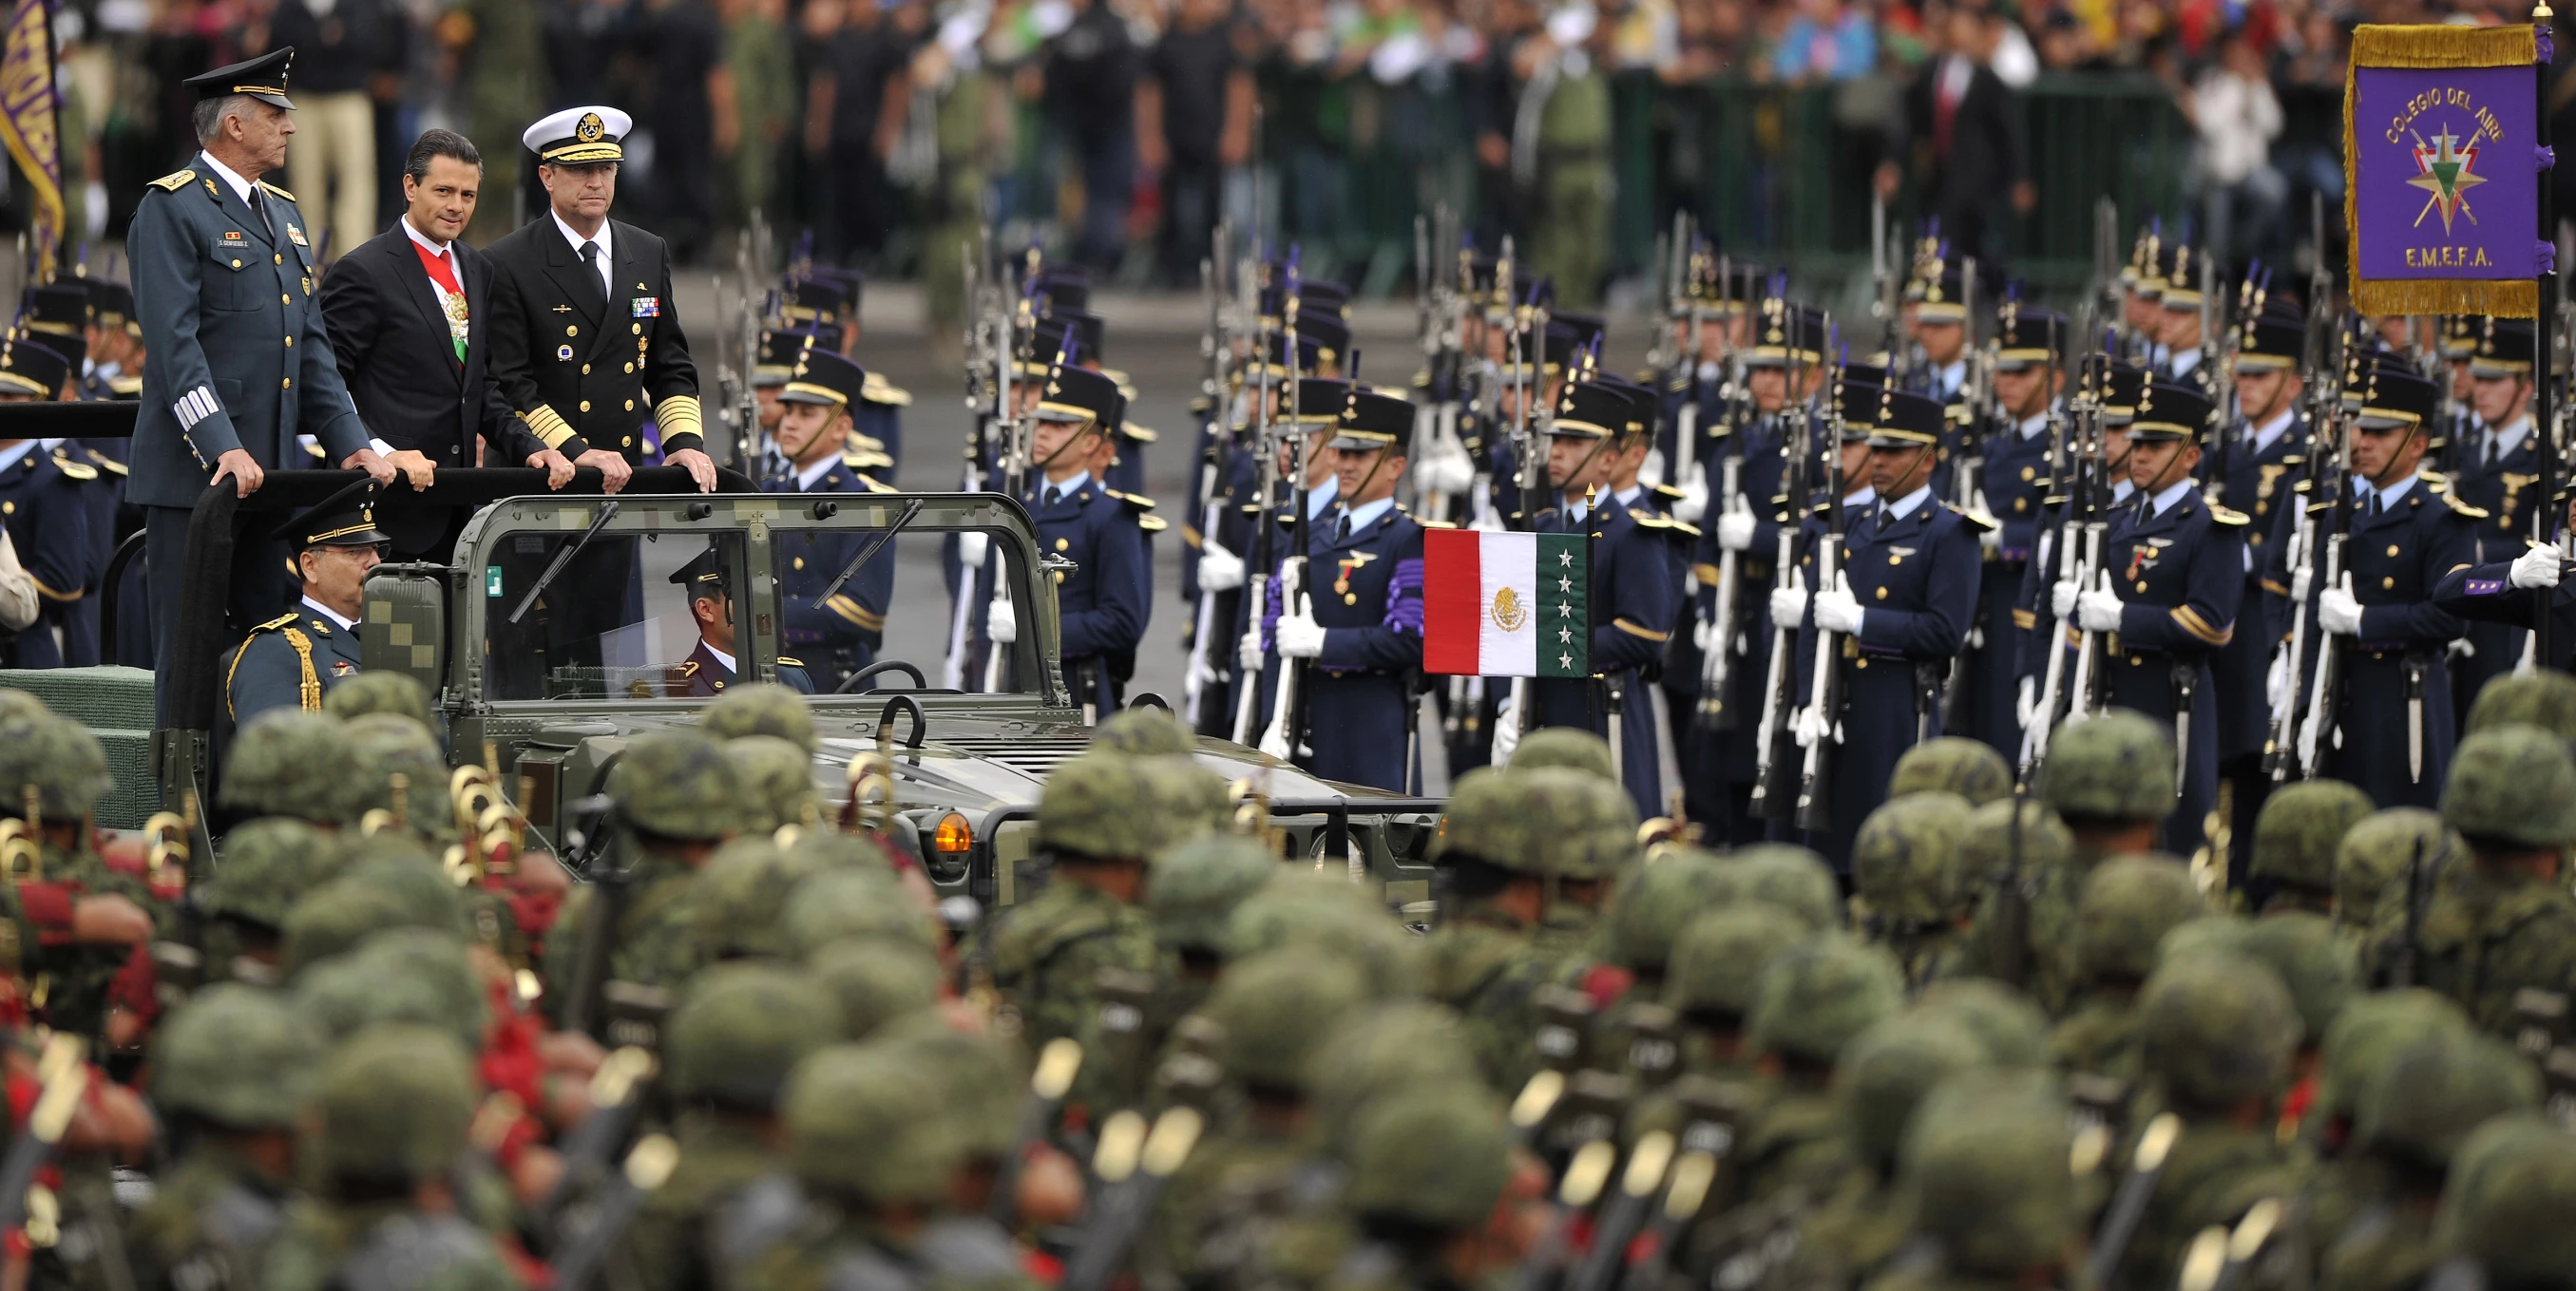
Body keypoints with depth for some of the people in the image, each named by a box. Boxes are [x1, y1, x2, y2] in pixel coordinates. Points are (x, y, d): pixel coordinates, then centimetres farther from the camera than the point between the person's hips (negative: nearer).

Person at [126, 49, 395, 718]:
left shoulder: (283, 214, 19)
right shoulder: (172, 209, -7)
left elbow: (312, 342, 19)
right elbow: (175, 342, -16)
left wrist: (350, 443, 7)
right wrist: (224, 449, -25)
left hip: (268, 472, 8)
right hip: (193, 473, -8)